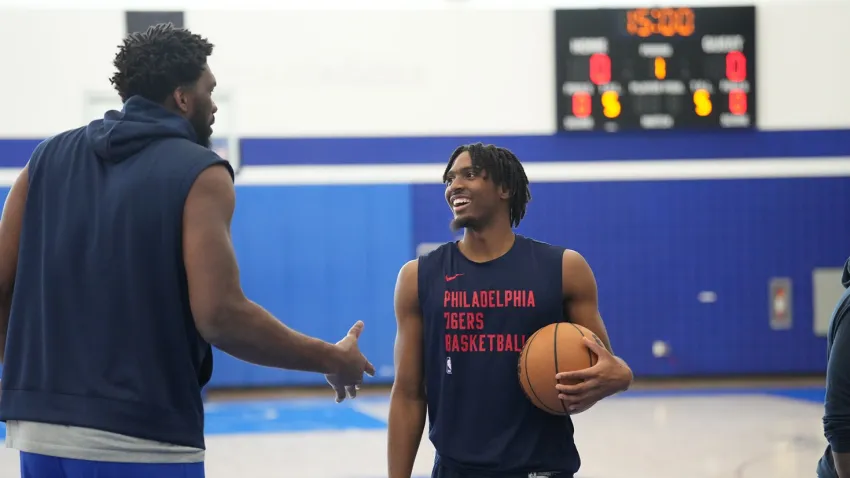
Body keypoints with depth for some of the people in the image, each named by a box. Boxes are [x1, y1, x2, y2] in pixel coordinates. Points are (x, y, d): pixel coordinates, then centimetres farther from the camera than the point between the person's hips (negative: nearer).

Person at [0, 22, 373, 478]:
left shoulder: (49, 158, 9)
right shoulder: (198, 172, -6)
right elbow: (219, 314, -16)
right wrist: (329, 359, -4)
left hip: (39, 428, 5)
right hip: (142, 441, -5)